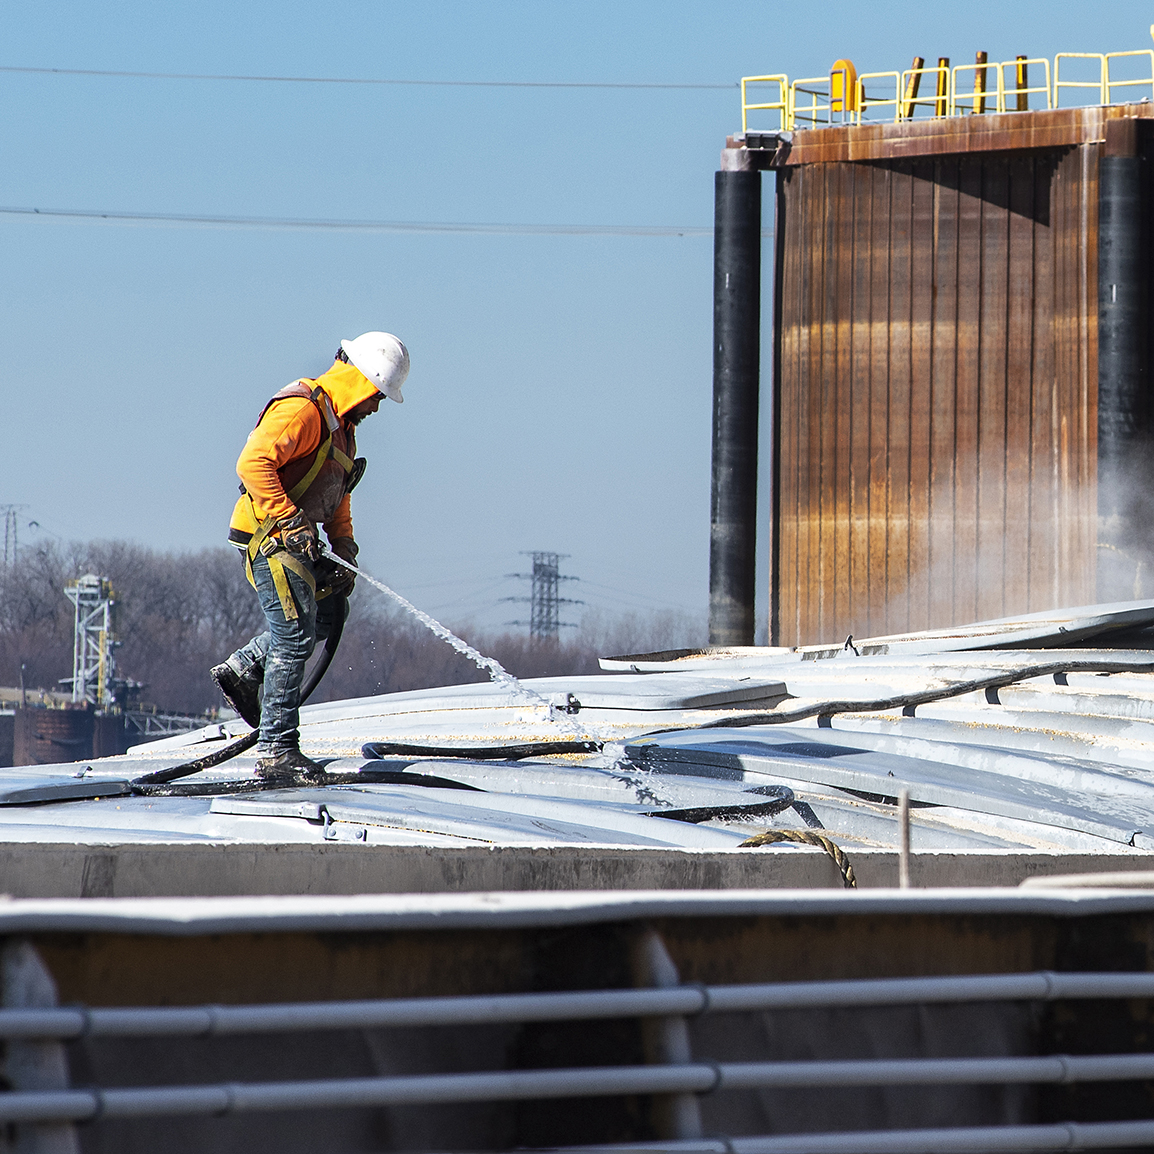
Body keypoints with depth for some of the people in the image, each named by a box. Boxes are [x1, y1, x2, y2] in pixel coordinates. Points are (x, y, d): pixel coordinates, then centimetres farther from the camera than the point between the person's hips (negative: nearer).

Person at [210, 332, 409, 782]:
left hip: (299, 541, 10)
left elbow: (337, 500, 26)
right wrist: (290, 522, -26)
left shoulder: (342, 428, 19)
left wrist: (344, 549, 13)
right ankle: (277, 751, -10)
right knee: (296, 636, -11)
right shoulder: (302, 410, -14)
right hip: (273, 537, -10)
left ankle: (241, 669, 17)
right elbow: (253, 463, -25)